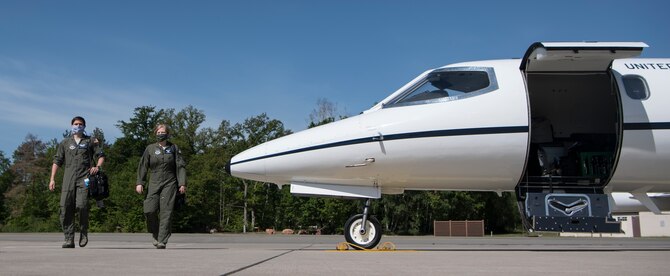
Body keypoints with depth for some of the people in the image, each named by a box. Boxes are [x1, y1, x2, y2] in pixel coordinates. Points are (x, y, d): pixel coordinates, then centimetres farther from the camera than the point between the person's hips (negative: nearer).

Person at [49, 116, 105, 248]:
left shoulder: (90, 141, 14)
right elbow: (57, 161, 14)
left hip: (84, 178, -2)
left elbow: (101, 155, 15)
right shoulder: (65, 143, 17)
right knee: (66, 207, -5)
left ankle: (84, 232, 4)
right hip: (68, 179, 2)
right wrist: (52, 179, 5)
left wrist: (97, 166, -6)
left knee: (82, 205, -18)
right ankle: (69, 239, 1)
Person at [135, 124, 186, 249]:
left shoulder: (173, 148, 8)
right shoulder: (150, 148, 8)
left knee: (166, 211, -8)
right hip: (154, 183, 1)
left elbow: (180, 166, 6)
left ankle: (162, 241, -7)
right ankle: (155, 234, 15)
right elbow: (143, 166, 10)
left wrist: (182, 183, -1)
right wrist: (139, 183, 2)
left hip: (169, 183, -1)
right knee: (149, 210, -10)